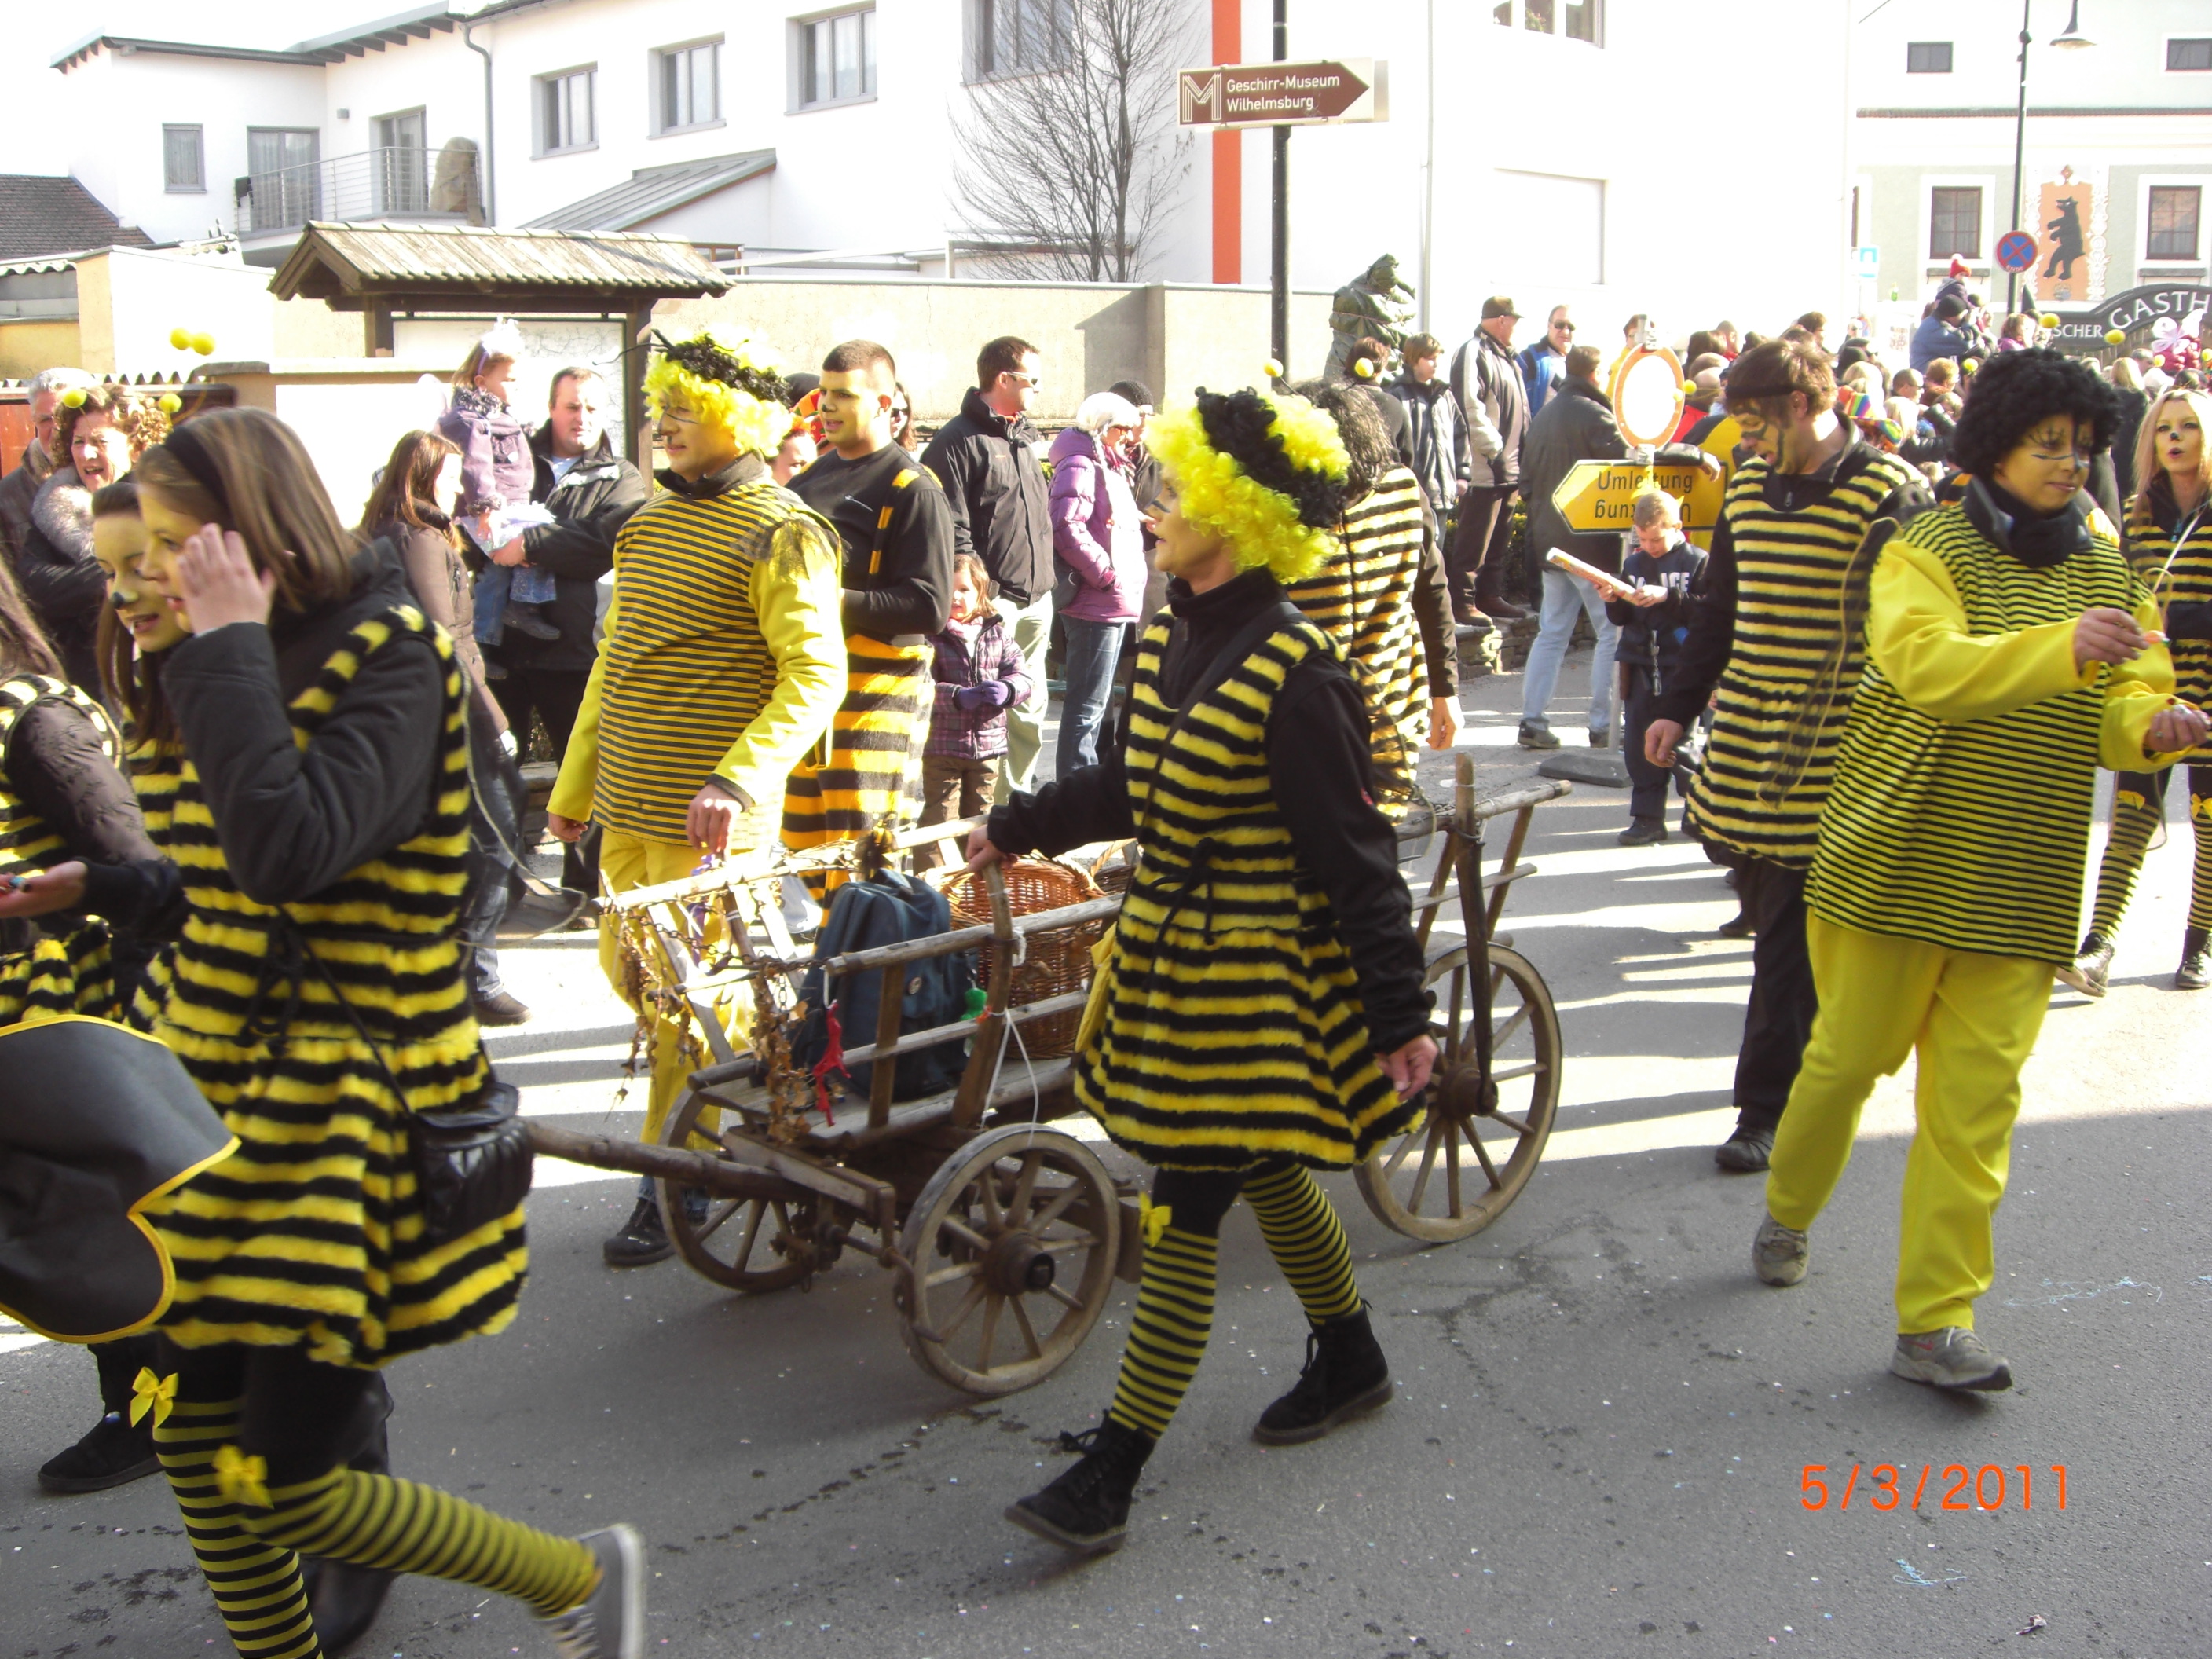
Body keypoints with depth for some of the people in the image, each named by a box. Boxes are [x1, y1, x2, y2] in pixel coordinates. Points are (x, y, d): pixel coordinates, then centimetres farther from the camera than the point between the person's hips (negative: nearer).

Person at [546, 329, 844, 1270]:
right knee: (627, 967, 17)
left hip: (708, 820, -8)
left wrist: (736, 779, -32)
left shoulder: (780, 535, -11)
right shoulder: (651, 520, 13)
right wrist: (575, 785, 21)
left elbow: (816, 676, -20)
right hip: (628, 809, 8)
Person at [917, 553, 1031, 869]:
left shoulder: (997, 634, 6)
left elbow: (1022, 675, 3)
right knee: (940, 817, -2)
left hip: (987, 743, 4)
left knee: (980, 817, 16)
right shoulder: (929, 635, -7)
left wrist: (1007, 689, -19)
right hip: (940, 745, -4)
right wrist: (957, 697, -29)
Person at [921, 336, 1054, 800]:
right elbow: (952, 531, -13)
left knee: (1029, 712, 11)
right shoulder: (959, 440, -7)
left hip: (1035, 599, 8)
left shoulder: (1027, 438, 19)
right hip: (991, 602, -8)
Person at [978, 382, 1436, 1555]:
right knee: (1265, 1176, 22)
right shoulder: (1170, 643, 4)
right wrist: (1015, 830, 29)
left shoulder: (1293, 676, -21)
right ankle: (1351, 1364, 43)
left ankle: (1110, 1477, 4)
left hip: (1253, 980, -8)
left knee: (1183, 1215, -3)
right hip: (1171, 959, 8)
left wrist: (1398, 1014, -16)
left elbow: (1354, 856, -18)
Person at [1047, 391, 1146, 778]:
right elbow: (1068, 530, -23)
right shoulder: (1079, 466, -11)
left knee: (1097, 702, 17)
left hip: (1115, 603, 11)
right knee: (1088, 704, -9)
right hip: (1097, 602, -11)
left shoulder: (1110, 467, 22)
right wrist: (1109, 576, -22)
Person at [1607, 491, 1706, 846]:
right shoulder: (1632, 563, 11)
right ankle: (1648, 818, 10)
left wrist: (1668, 597, -21)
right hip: (1640, 665, 5)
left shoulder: (1696, 561, -3)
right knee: (1639, 745, 4)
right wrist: (1614, 601, -5)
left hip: (1681, 666, -5)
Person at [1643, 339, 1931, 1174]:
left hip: (1826, 759, -6)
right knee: (1769, 912, 13)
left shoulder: (1888, 495, -10)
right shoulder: (1749, 486, 11)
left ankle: (1769, 1105, 5)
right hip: (1743, 739, 7)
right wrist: (1678, 707, 16)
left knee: (1790, 938, -4)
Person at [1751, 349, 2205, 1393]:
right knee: (1849, 1056, 6)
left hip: (2022, 887, 4)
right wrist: (2060, 649, -38)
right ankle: (1786, 1211, 35)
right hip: (1898, 862, -3)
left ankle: (1935, 1323, 4)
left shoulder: (2107, 574, 13)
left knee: (1975, 1097, -1)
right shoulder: (1927, 550, -5)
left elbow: (2126, 705, 6)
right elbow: (1927, 662, -24)